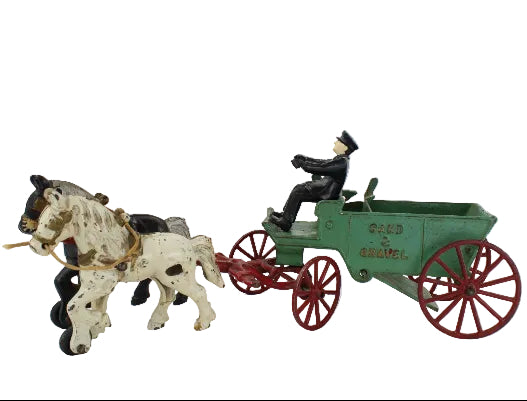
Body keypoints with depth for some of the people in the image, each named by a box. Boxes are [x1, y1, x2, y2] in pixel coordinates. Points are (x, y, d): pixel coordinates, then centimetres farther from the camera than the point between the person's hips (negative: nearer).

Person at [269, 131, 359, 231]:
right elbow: (322, 163, 14)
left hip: (326, 194, -10)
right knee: (299, 188, 14)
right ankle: (287, 215, 19)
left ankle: (285, 222, -4)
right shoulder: (341, 160, 12)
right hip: (325, 189, 10)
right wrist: (303, 158, 5)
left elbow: (320, 167, -24)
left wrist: (302, 164, -15)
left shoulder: (342, 162, -21)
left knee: (297, 192, -10)